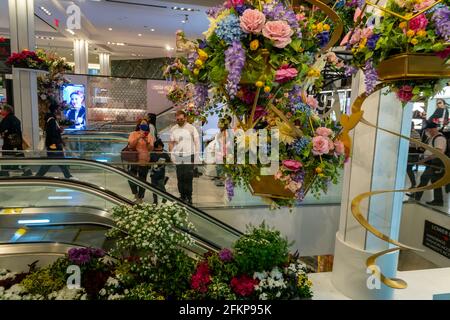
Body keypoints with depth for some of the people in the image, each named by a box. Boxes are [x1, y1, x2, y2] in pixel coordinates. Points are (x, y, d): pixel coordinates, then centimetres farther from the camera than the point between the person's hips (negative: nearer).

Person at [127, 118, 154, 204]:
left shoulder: (150, 136, 4)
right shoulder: (133, 134, 3)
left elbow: (151, 148, -4)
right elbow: (131, 145, -11)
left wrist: (147, 141, -22)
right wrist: (138, 138, -21)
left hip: (144, 161, 0)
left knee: (142, 180, 6)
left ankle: (140, 197, 20)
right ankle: (135, 194, 20)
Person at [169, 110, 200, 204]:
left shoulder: (191, 128, -3)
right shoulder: (173, 129, 7)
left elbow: (197, 143, -3)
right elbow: (171, 143, 12)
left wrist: (196, 157, -8)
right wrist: (172, 155, 1)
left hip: (189, 157, -3)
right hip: (178, 158, 3)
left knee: (188, 178, -5)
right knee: (180, 178, 7)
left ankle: (189, 197, 6)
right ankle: (182, 196, 19)